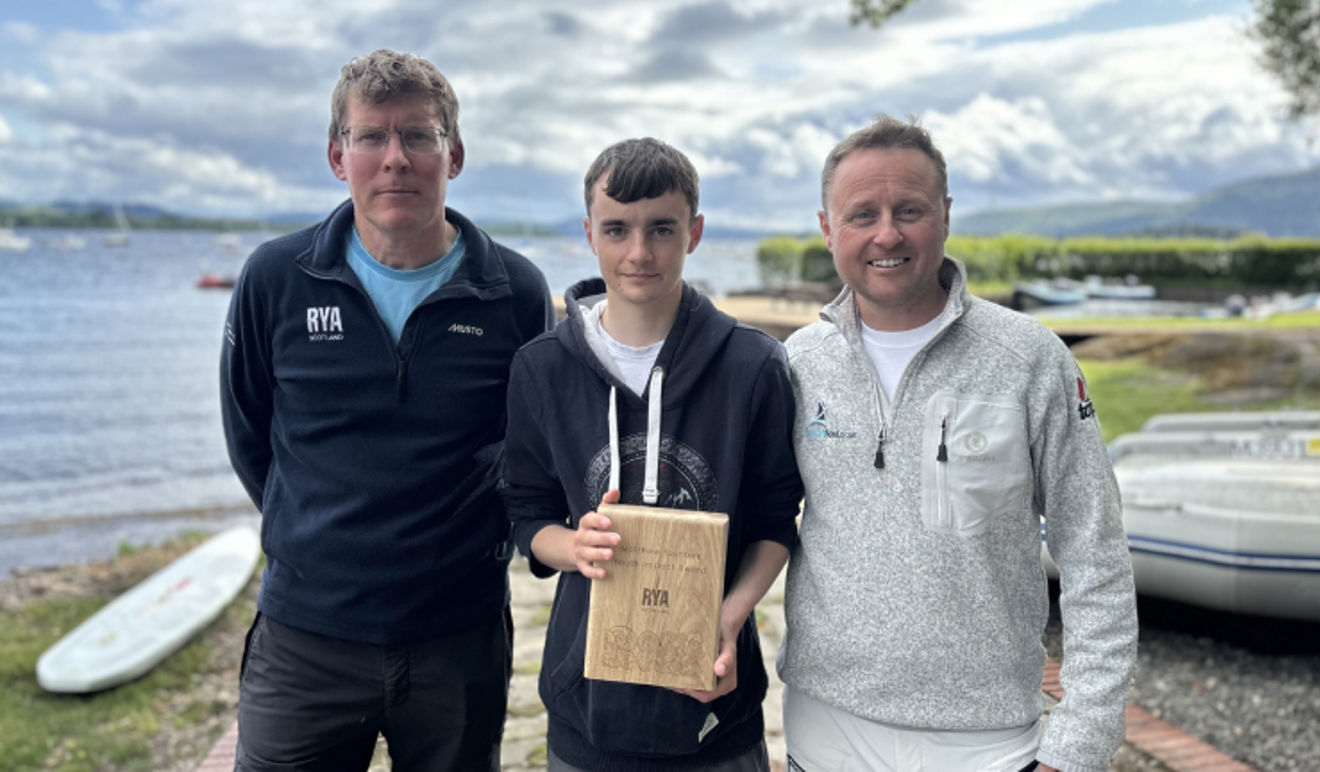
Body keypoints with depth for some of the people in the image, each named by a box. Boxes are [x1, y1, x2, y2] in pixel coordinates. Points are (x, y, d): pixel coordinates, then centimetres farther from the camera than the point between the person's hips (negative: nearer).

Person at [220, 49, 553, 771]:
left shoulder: (517, 293, -6)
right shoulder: (275, 279, -4)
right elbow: (248, 439, 9)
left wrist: (480, 538, 2)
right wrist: (318, 539, 11)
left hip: (460, 638, 0)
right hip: (305, 636, 1)